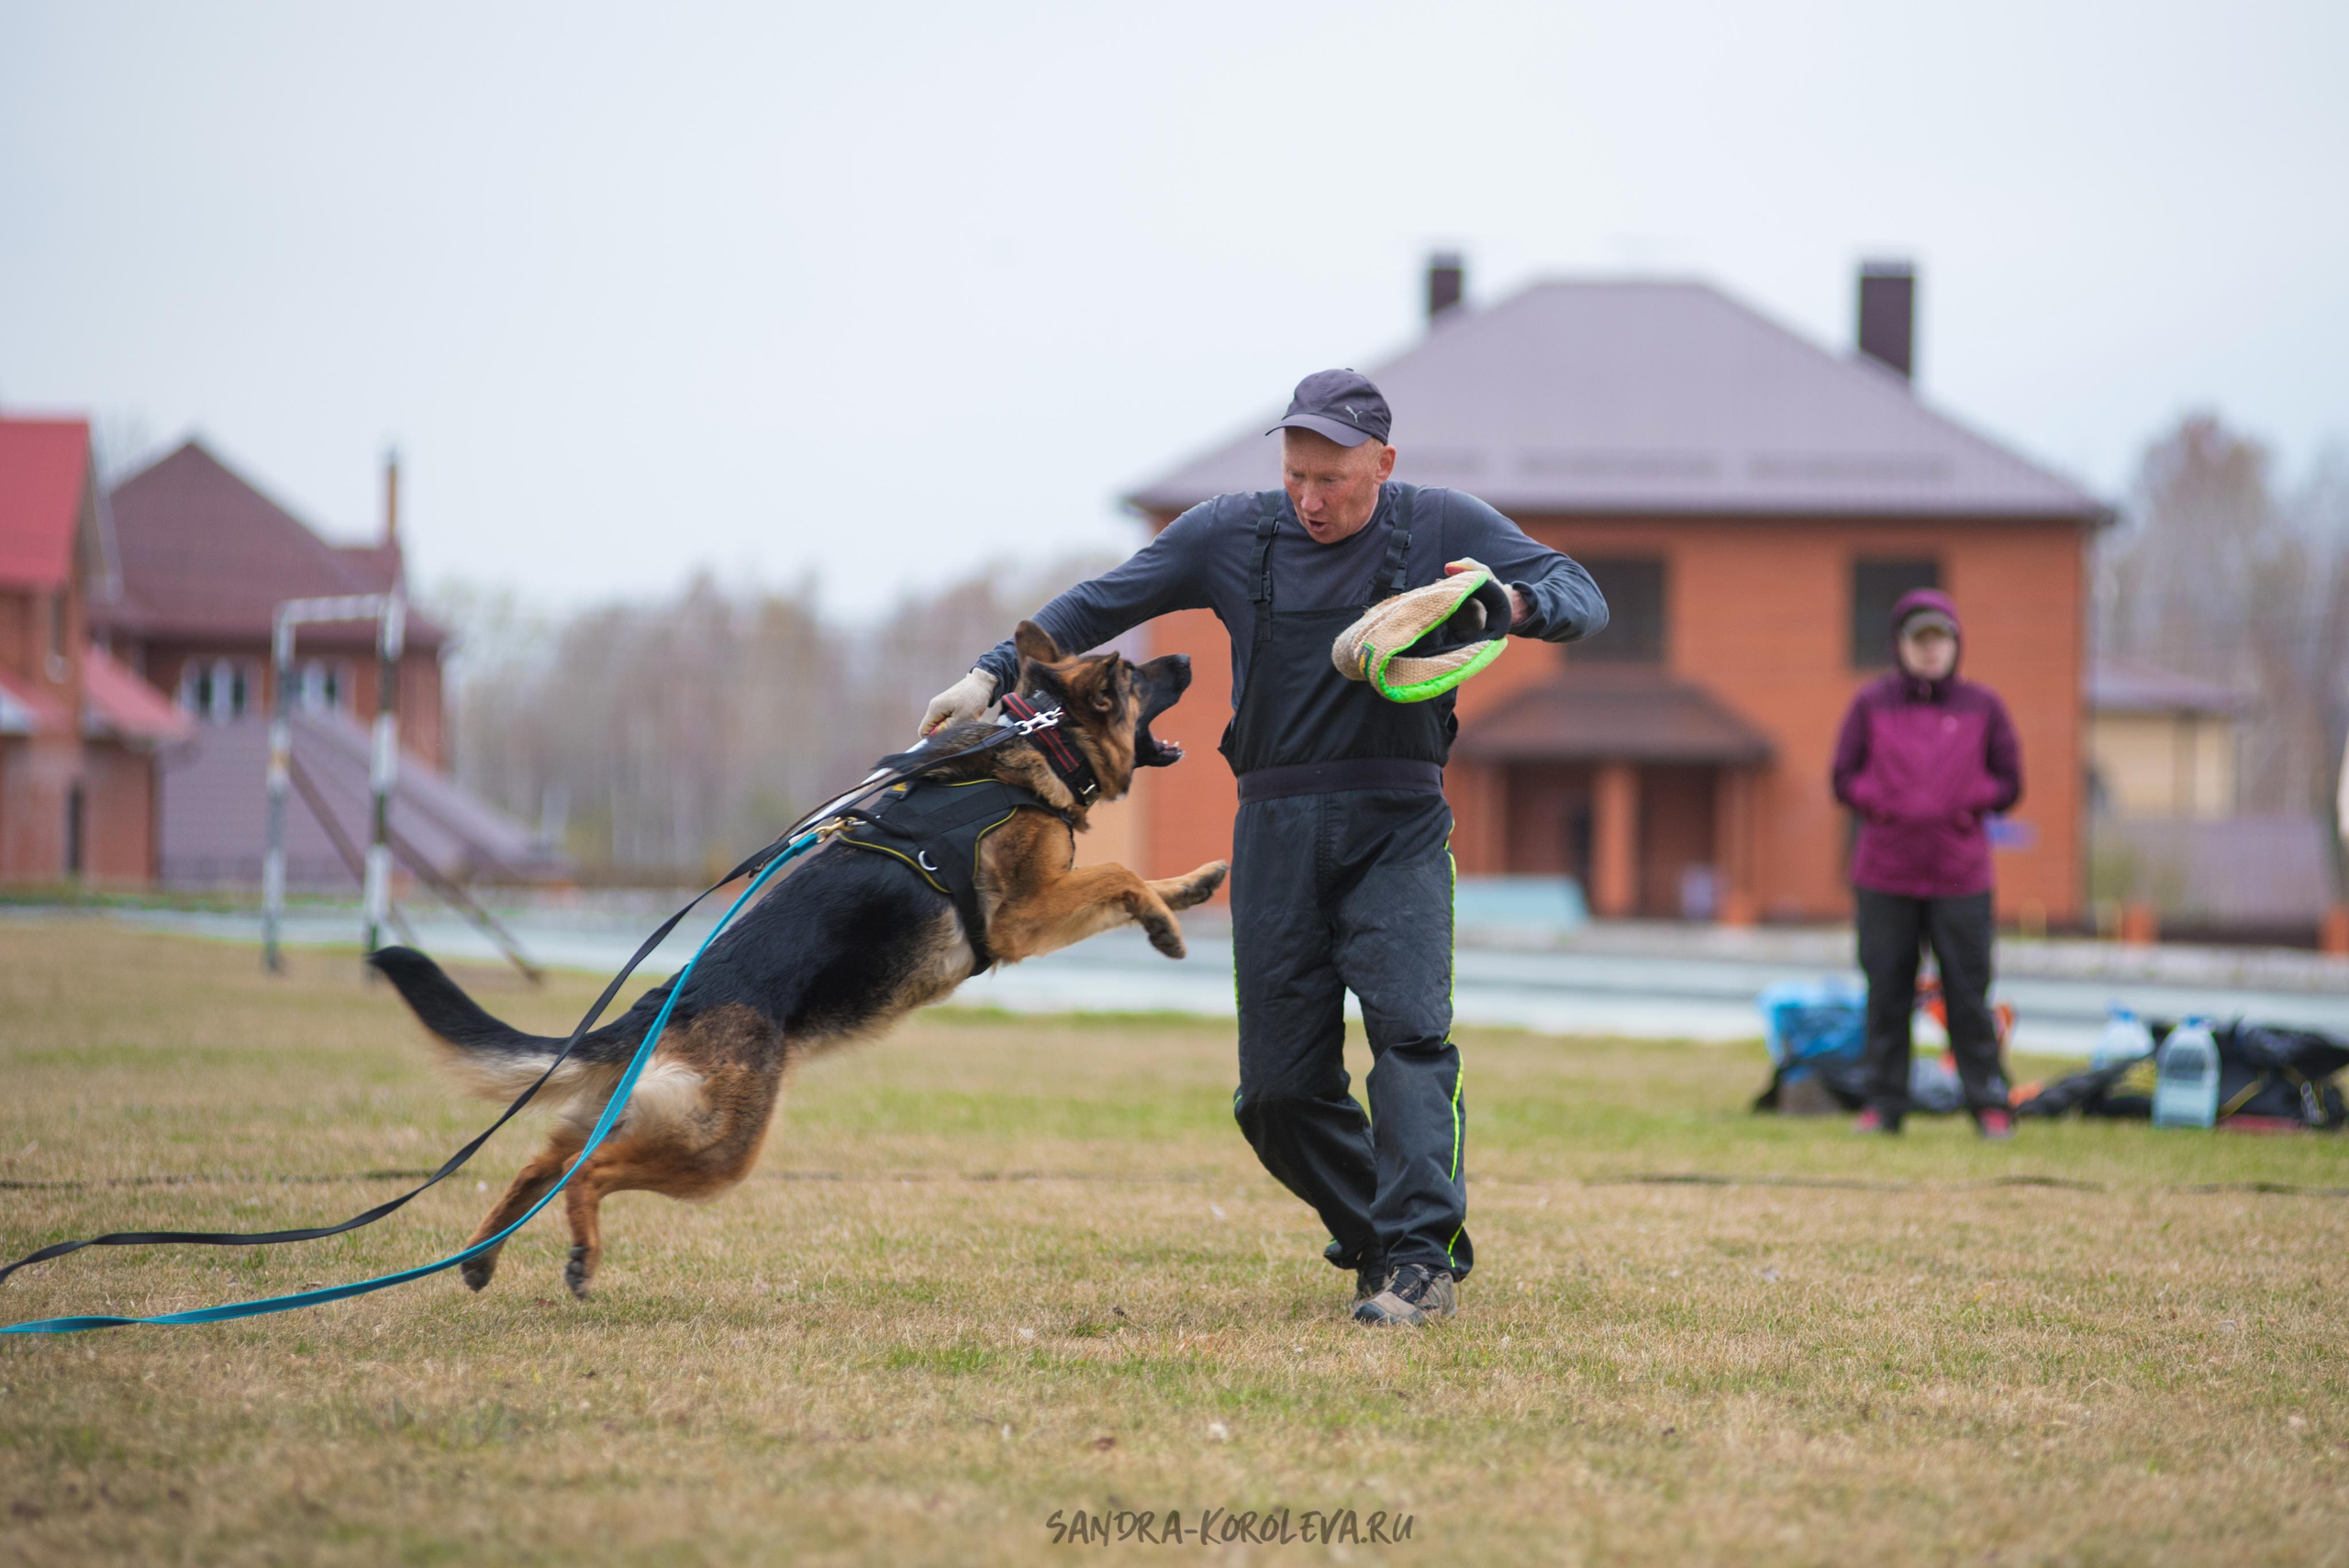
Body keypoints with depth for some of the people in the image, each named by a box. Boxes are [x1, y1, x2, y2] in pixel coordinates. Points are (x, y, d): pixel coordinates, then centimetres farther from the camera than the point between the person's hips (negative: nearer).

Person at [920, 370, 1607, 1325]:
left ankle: (1422, 1258, -22)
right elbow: (1101, 604, 16)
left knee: (1410, 1027, -21)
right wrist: (994, 675, 5)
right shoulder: (1232, 534, 9)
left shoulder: (1442, 528, 3)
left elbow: (1584, 599, -1)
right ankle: (1373, 1237, 16)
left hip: (1400, 826, -3)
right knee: (1279, 1087, -1)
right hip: (1276, 831, 3)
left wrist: (1517, 602, -23)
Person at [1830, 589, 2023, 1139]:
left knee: (1969, 992, -1)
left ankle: (1988, 1103, 6)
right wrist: (1883, 802, -10)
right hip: (1884, 876, 1)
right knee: (1886, 992, 4)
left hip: (1960, 879, -1)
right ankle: (1884, 1103, 11)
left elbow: (2007, 783, 8)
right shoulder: (1871, 705, 7)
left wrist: (1963, 803, -7)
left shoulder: (1982, 707, 7)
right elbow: (1845, 778, 6)